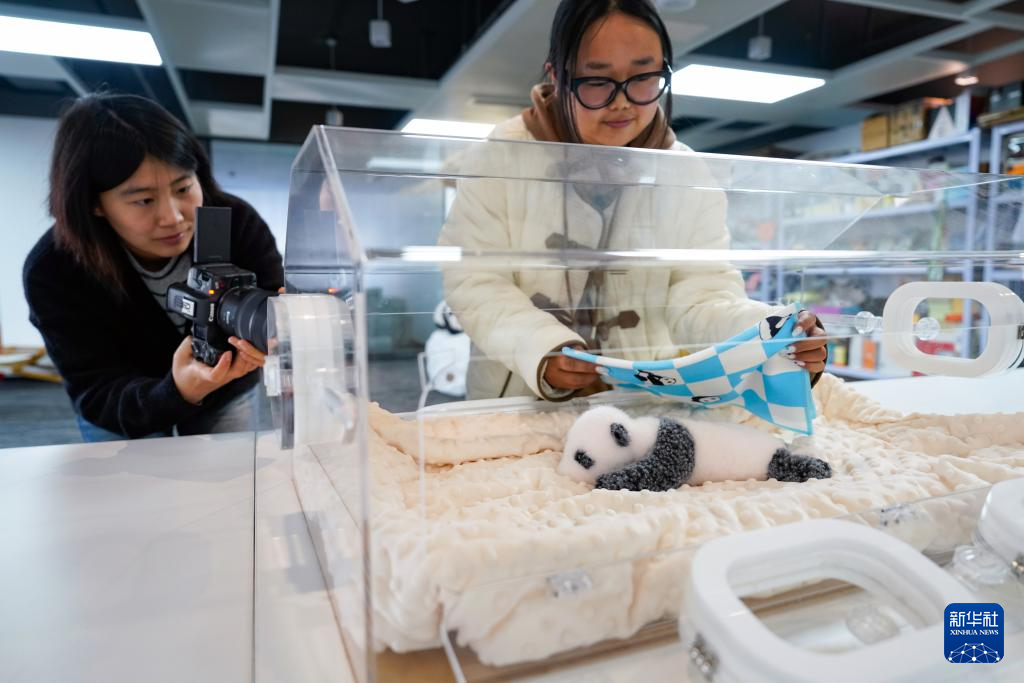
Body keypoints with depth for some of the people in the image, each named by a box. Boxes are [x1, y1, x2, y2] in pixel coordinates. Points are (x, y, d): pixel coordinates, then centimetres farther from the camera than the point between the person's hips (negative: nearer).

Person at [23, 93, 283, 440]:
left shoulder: (238, 222, -27)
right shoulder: (52, 271, -29)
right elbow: (97, 395, -30)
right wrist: (178, 391, -51)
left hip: (226, 397, 1)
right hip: (120, 412, -1)